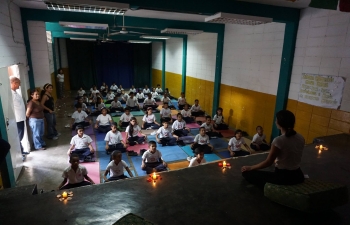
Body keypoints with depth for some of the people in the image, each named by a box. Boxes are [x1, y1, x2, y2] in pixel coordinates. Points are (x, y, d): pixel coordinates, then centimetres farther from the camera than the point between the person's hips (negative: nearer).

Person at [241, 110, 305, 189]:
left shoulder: (279, 140, -23)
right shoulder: (301, 138, -2)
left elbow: (268, 162, -16)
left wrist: (250, 168, -4)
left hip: (283, 177, -7)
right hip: (298, 176, 8)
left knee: (247, 172, 1)